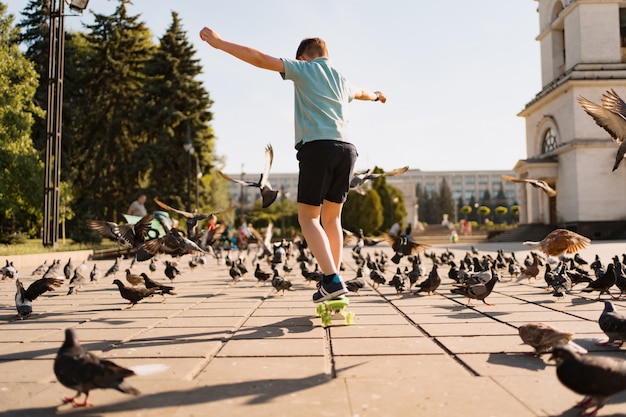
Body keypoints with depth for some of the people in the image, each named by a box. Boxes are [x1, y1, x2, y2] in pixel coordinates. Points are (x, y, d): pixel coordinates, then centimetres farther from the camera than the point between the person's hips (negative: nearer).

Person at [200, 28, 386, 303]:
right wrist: (375, 96, 73)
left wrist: (218, 42, 3)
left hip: (317, 147, -6)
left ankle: (332, 280, -14)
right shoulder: (341, 80, 27)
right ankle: (333, 279, 15)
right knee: (332, 218, 14)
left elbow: (260, 59, 0)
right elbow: (360, 92, 50)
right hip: (346, 148, 6)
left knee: (308, 218, -2)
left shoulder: (304, 69, 9)